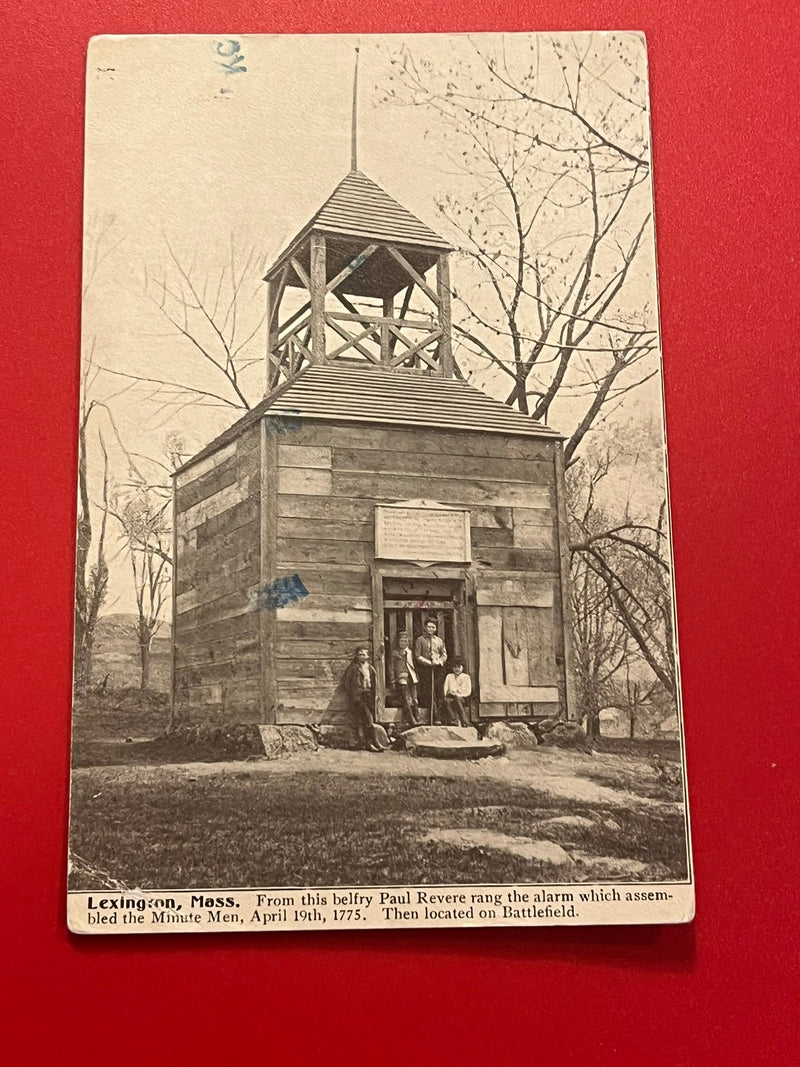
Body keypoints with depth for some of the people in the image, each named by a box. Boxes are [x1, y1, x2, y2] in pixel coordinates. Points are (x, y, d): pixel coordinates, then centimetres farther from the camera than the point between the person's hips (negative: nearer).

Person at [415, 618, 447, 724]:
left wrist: (438, 661, -6)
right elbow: (418, 656, 0)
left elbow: (444, 655, 15)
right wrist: (429, 662, -11)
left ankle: (434, 717, 0)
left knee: (439, 694, -4)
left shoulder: (439, 640, 17)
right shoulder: (420, 640, 6)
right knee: (429, 694, -9)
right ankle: (435, 718, -8)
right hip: (426, 669, -3)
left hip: (438, 669, 3)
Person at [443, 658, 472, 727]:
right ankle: (453, 722, -36)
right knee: (447, 701, -33)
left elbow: (468, 692, 2)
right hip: (452, 697, 2)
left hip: (463, 699, -2)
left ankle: (465, 723, -35)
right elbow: (445, 689, 11)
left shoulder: (466, 677, 10)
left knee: (457, 699, -37)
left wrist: (457, 694, -9)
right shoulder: (449, 676, 18)